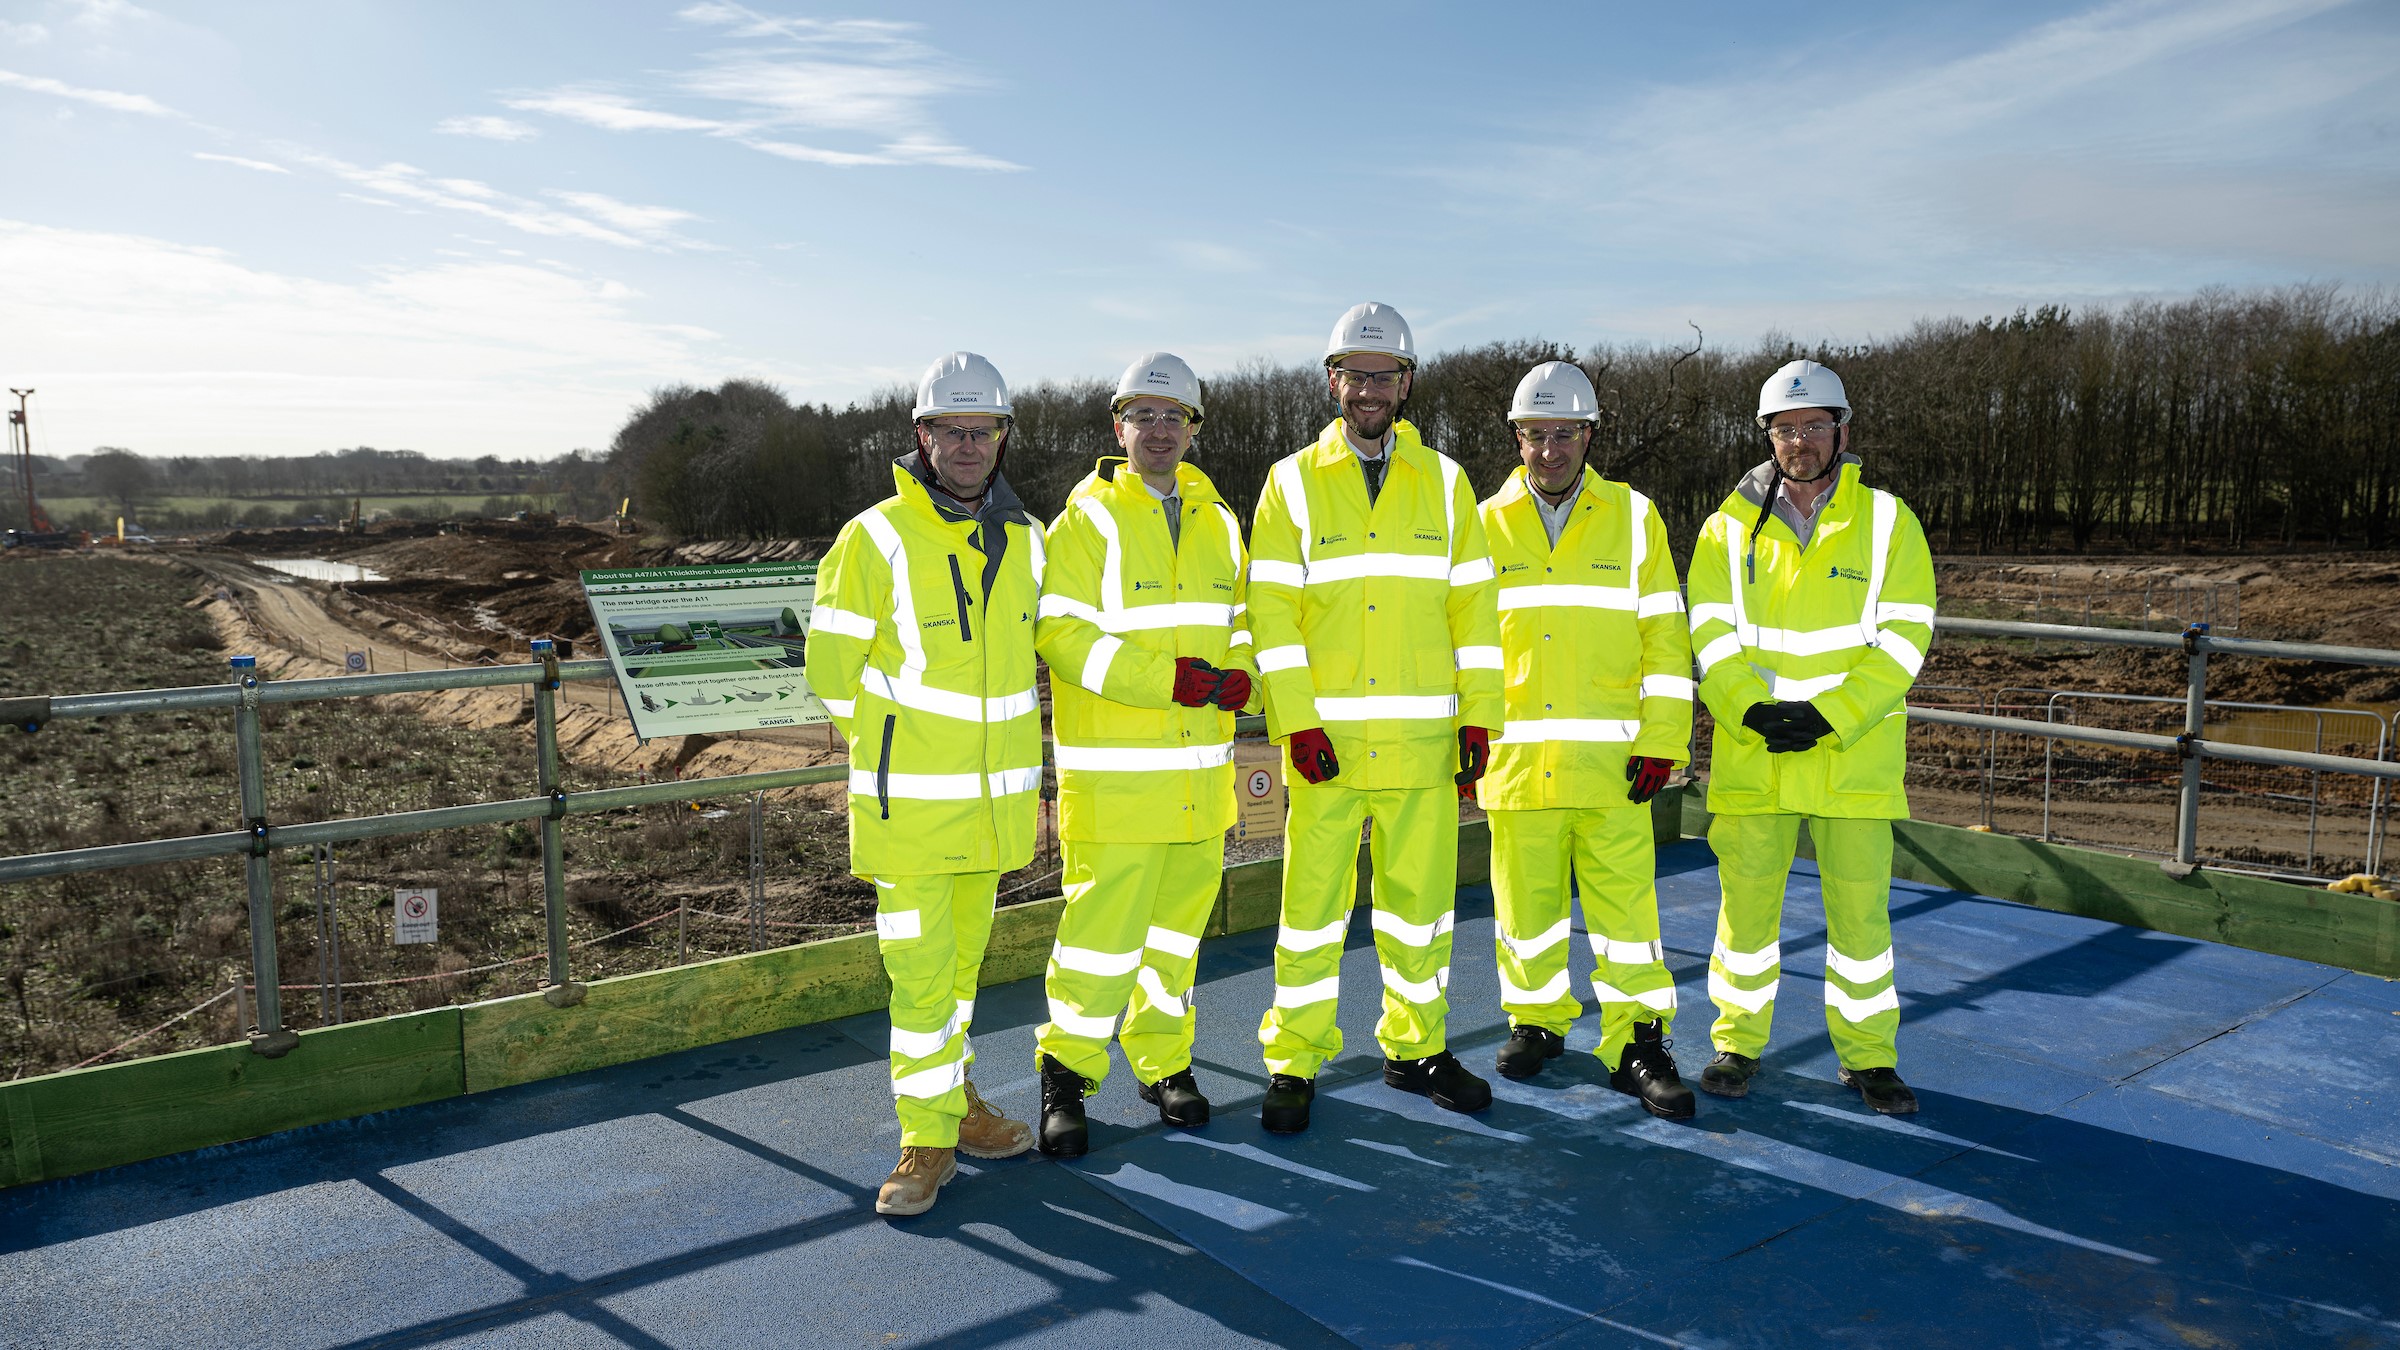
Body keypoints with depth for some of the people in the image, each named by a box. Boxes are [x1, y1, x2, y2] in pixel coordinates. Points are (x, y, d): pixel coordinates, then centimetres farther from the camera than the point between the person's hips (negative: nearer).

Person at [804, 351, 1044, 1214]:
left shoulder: (1025, 541, 6)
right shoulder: (874, 540, -11)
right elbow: (833, 669, -6)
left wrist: (1007, 744, 14)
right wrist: (898, 750, 1)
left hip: (995, 800, 5)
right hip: (910, 802, -5)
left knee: (961, 958, 18)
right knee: (920, 970, -3)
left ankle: (948, 1097, 35)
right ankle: (928, 1137, 10)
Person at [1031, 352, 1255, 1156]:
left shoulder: (1217, 523, 12)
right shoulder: (1088, 520, -6)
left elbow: (1238, 623, 18)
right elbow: (1063, 632, -15)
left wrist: (1237, 679, -5)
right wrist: (1169, 679, -22)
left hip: (1200, 771, 6)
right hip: (1114, 775, -6)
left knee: (1178, 922, 15)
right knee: (1103, 928, -5)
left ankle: (1164, 1062, 30)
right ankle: (1067, 1072, 12)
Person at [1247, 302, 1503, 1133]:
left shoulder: (1444, 482, 9)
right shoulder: (1294, 482, 2)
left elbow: (1471, 604, 8)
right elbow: (1272, 610, -3)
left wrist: (1478, 716, 2)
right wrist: (1297, 722, -12)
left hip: (1423, 737, 2)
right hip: (1325, 737, -2)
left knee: (1421, 897, 11)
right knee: (1312, 901, 2)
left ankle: (1416, 1048, 27)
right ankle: (1293, 1061, 15)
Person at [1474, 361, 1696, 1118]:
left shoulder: (1633, 518, 5)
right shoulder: (1486, 525, 8)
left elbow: (1664, 636, 3)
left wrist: (1661, 740, -4)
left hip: (1610, 760, -1)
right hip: (1516, 758, 1)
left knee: (1625, 904, -1)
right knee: (1525, 901, 9)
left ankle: (1638, 1044, 11)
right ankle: (1536, 1020, 27)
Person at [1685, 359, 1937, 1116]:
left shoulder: (1887, 522, 1)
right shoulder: (1731, 526, 5)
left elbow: (1903, 638, -4)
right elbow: (1712, 634, 2)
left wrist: (1829, 716, -14)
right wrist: (1751, 711, -14)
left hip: (1854, 753, -1)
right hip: (1751, 752, 1)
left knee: (1860, 906, 2)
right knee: (1746, 900, 5)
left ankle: (1868, 1056, 19)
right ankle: (1738, 1042, 21)